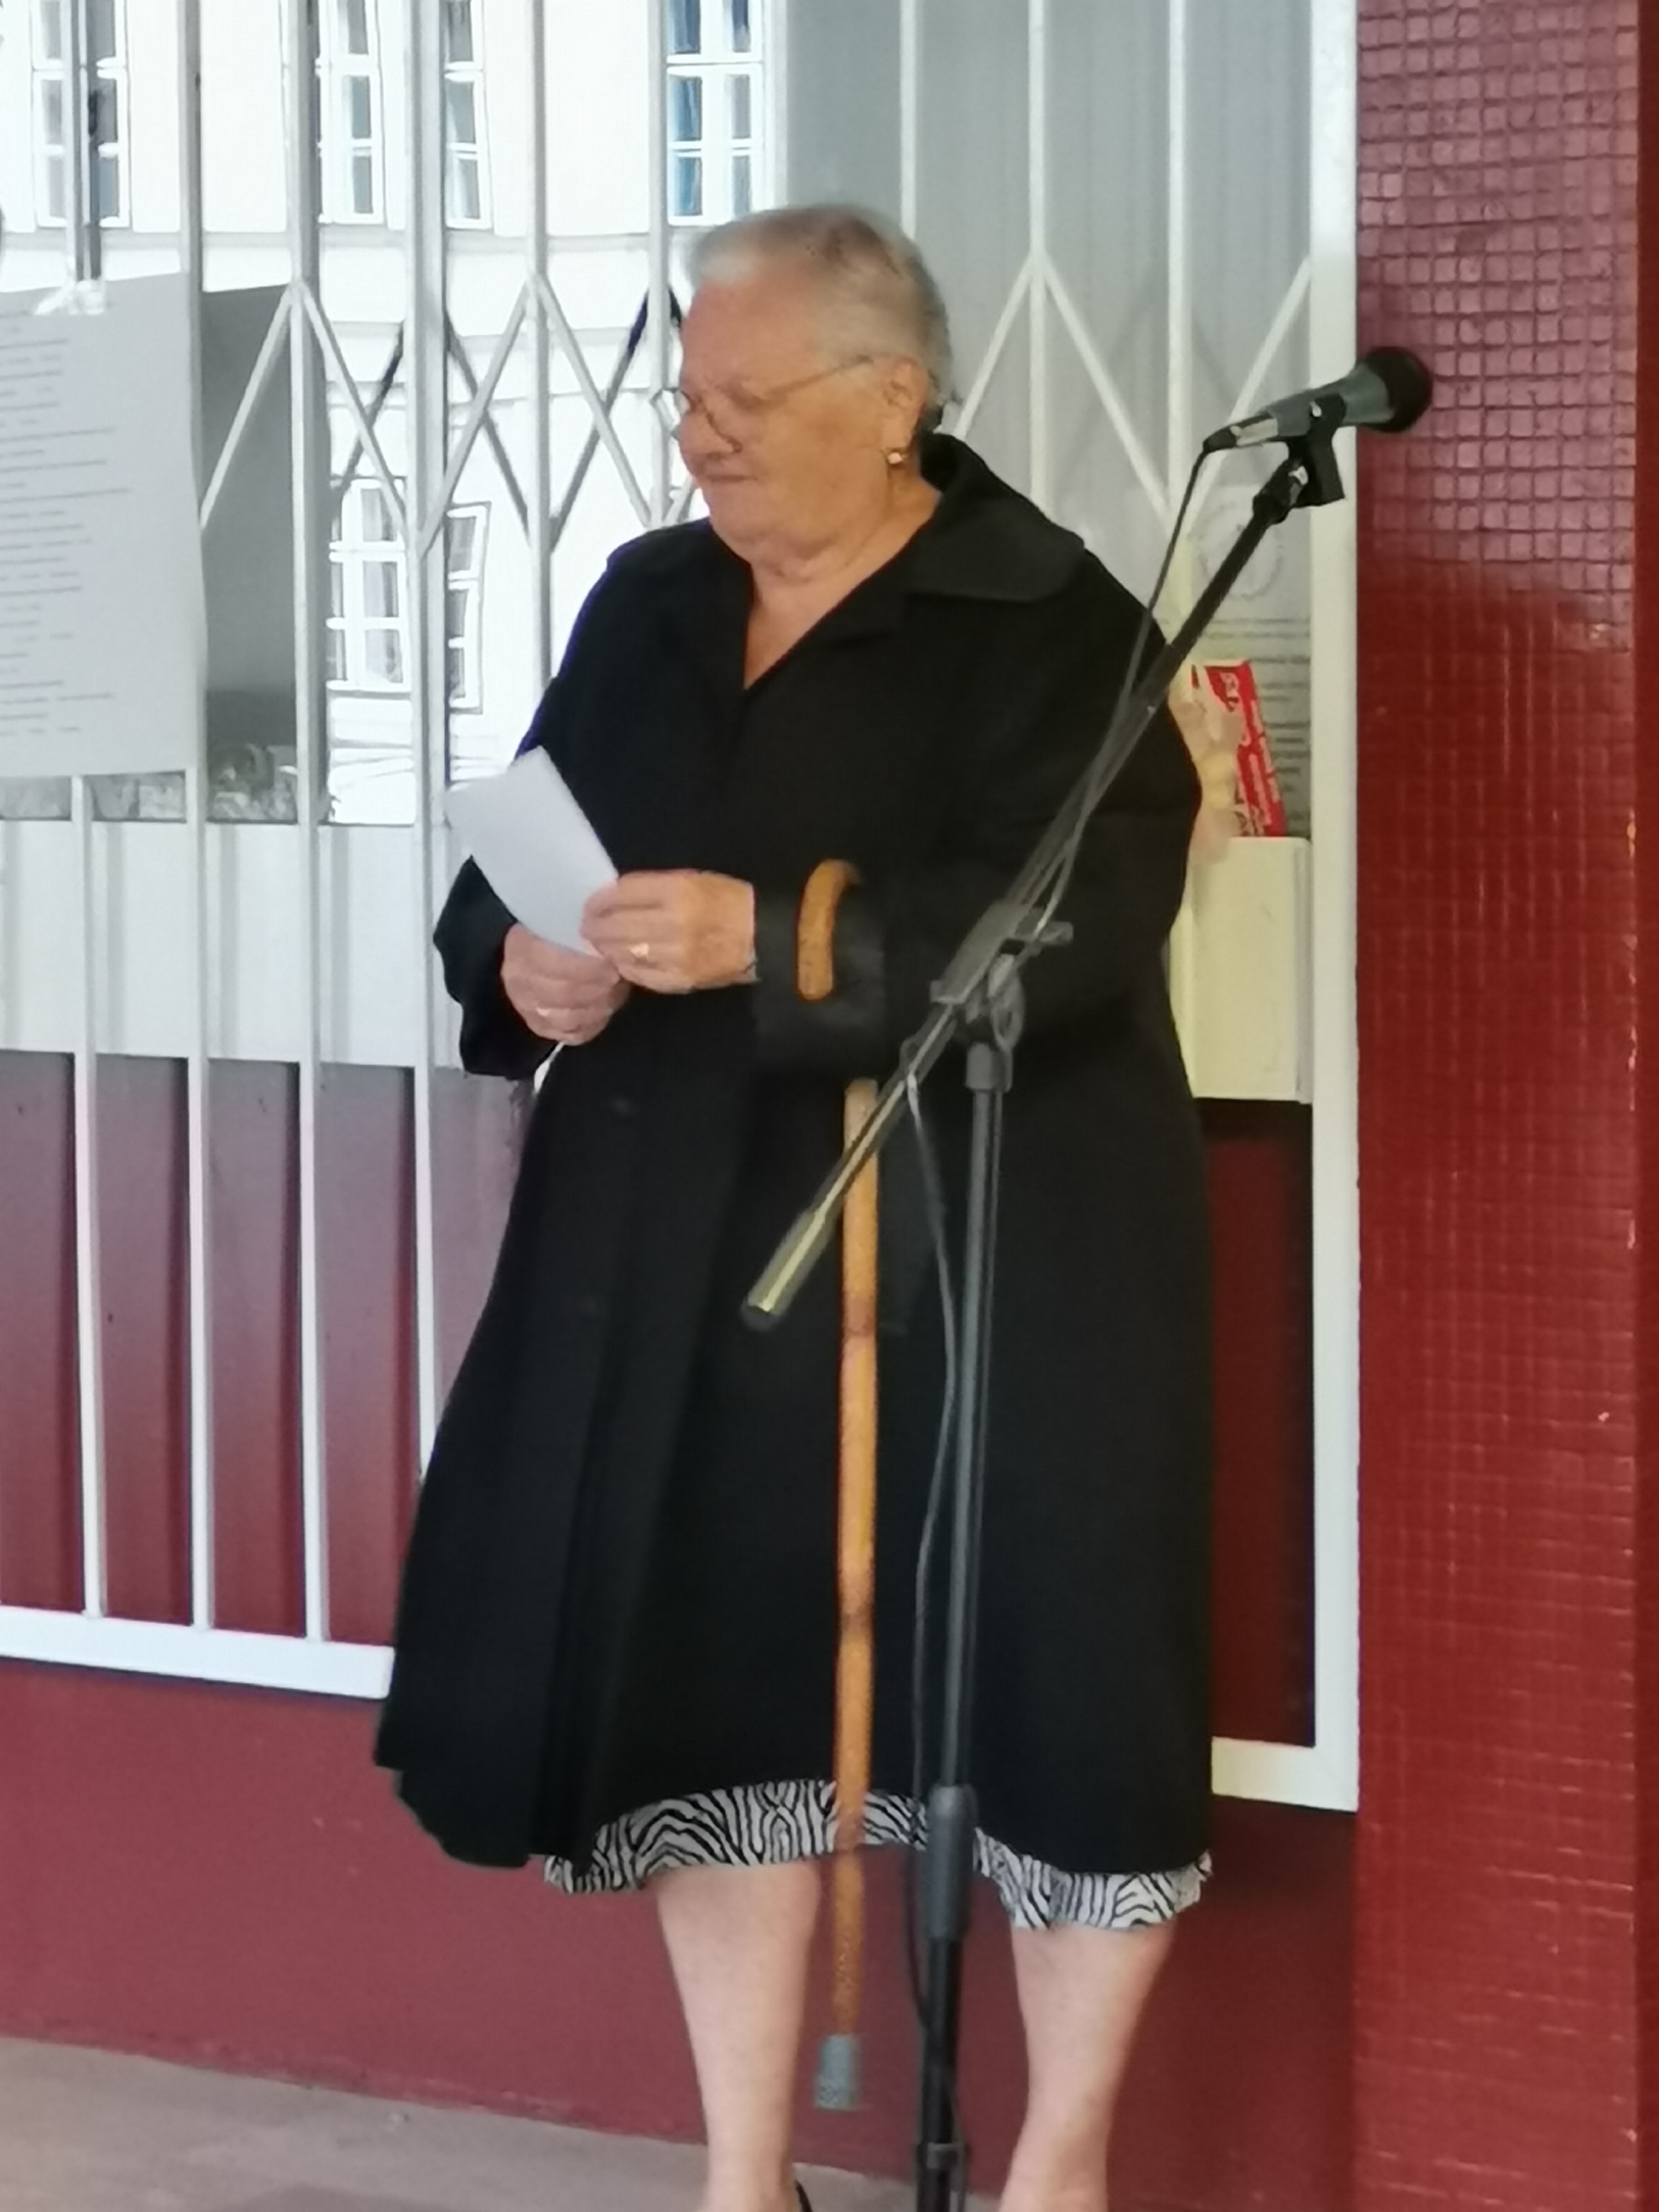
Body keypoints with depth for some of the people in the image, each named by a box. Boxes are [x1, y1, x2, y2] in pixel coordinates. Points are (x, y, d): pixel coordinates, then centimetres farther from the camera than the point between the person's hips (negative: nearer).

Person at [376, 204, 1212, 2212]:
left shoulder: (1043, 622, -9)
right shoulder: (647, 609, 11)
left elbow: (1083, 915, -21)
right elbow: (503, 867, 16)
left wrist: (766, 939, -27)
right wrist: (519, 966, -7)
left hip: (986, 1250, -5)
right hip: (698, 1258, 6)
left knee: (1050, 1682, 1)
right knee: (712, 1683, 6)